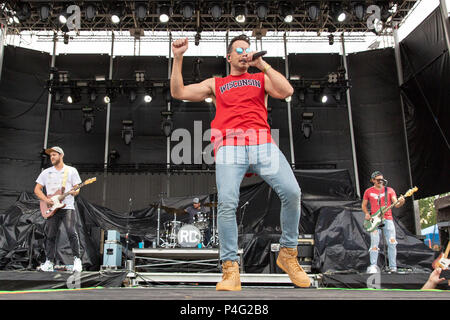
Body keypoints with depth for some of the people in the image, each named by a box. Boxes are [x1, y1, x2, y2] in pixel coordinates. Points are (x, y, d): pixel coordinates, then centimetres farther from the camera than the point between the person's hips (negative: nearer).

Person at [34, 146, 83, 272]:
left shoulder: (71, 171, 9)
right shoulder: (46, 172, 14)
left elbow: (77, 189, 7)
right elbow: (37, 189, 12)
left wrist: (73, 192, -17)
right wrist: (46, 199, -4)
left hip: (68, 207, -3)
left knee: (72, 233, -15)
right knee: (50, 235, 4)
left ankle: (77, 259, -7)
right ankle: (49, 261, 15)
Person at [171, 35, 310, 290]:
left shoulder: (261, 78, 28)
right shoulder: (216, 84, 28)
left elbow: (287, 91, 8)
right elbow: (179, 93, 21)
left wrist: (263, 64, 8)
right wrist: (178, 58, 14)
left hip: (262, 144, 1)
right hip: (229, 147, 0)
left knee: (291, 192, -20)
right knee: (227, 202, -23)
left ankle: (288, 254, -1)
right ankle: (230, 268, -12)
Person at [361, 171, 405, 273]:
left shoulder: (389, 190, 9)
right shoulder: (368, 191, 9)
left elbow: (396, 204, 0)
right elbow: (363, 205, 17)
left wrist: (401, 202, -23)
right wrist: (366, 214, -1)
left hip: (388, 219, 1)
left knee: (392, 243, -5)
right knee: (374, 244, -6)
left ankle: (393, 267, 3)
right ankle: (373, 266, 2)